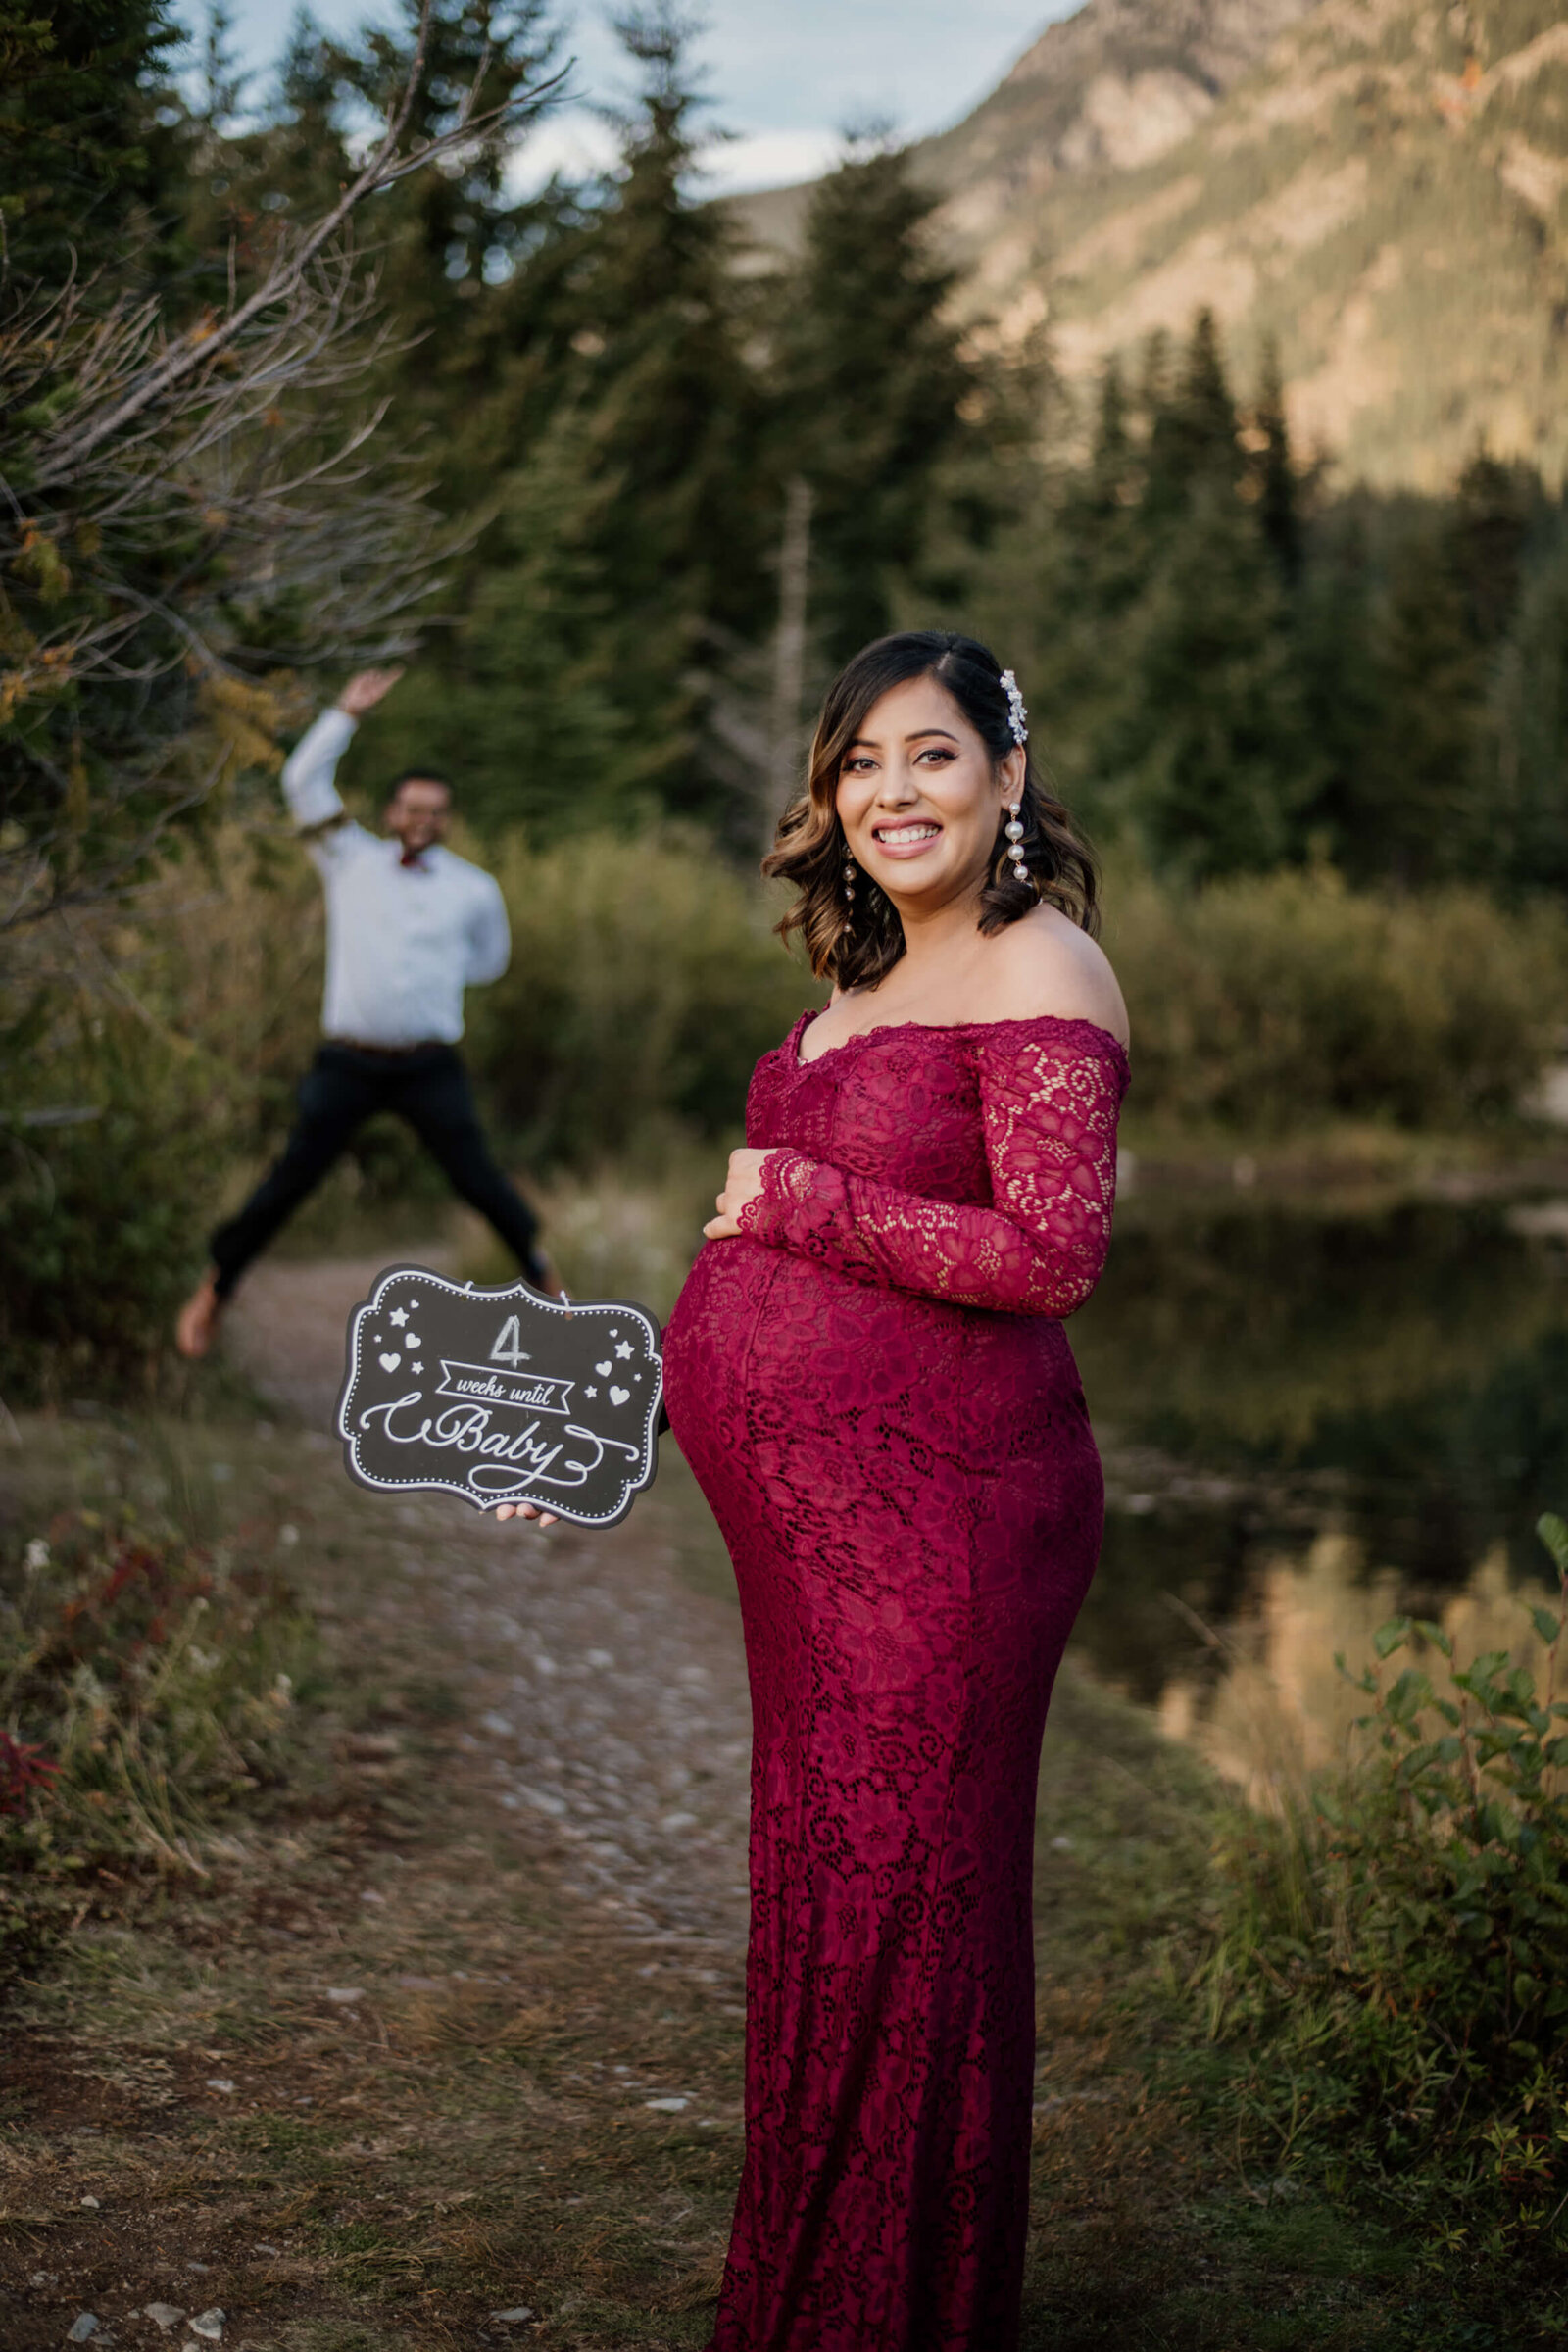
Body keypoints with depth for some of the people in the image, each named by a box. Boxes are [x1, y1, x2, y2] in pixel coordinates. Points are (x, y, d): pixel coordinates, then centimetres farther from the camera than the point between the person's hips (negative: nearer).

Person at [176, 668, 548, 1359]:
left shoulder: (474, 890, 7)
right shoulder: (351, 861, 6)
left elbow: (490, 959, 23)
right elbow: (304, 781, 2)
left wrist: (431, 972, 10)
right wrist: (346, 713, 0)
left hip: (430, 1068, 0)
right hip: (347, 1063, 0)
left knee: (476, 1178, -2)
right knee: (289, 1180, -2)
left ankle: (541, 1274, 19)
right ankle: (215, 1286, 11)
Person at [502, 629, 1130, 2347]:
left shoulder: (1040, 968, -9)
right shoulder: (856, 987, 18)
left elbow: (1052, 1253, -19)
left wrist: (798, 1200, -13)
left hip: (940, 1511, -8)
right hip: (811, 1510, 8)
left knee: (899, 1911, 1)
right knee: (818, 1896, 15)